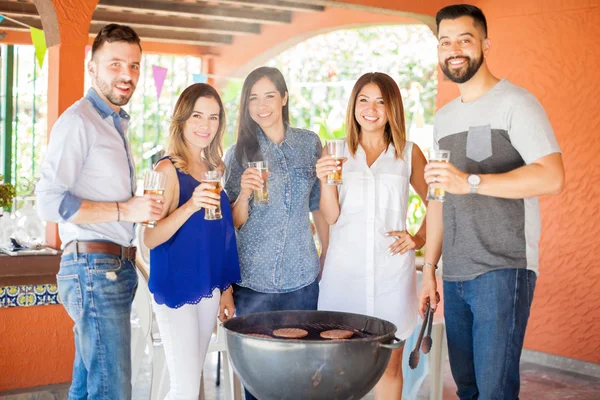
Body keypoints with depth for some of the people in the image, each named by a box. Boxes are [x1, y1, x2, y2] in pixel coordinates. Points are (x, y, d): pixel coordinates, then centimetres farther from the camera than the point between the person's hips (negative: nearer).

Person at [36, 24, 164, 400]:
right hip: (94, 267, -9)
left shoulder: (117, 124, 20)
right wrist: (124, 210, -19)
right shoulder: (78, 121, -9)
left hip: (116, 269, 9)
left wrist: (143, 206, 10)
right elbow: (49, 202, -18)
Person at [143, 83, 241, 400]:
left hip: (209, 289, 7)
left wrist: (226, 289, 15)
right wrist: (190, 205, -31)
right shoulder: (168, 169, -11)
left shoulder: (215, 170, 9)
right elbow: (150, 239, -18)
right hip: (175, 289, -6)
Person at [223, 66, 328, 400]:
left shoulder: (309, 143, 5)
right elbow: (234, 224, 1)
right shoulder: (239, 153, 1)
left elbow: (319, 204, 13)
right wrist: (243, 194, -17)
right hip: (253, 280, -1)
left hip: (303, 277, 1)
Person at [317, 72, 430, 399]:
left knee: (390, 365, 5)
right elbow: (331, 216, 0)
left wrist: (420, 238, 1)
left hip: (391, 271, 0)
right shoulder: (336, 152, 7)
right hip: (344, 270, 0)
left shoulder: (408, 153, 6)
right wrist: (325, 180, -15)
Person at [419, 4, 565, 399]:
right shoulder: (444, 117, 18)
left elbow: (552, 177, -17)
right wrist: (429, 268, 17)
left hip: (503, 270, -7)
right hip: (455, 276, 7)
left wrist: (471, 181, -26)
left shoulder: (515, 103, -4)